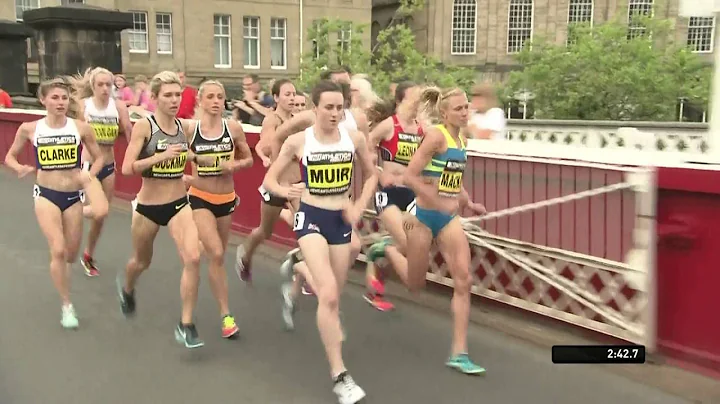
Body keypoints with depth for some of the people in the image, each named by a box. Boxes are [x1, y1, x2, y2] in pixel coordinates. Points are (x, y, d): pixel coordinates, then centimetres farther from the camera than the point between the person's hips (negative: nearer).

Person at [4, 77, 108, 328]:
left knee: (71, 254, 11)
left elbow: (99, 158, 4)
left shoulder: (80, 128, -7)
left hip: (73, 195, 2)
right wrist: (20, 169, -14)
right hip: (46, 194, -1)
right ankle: (67, 306, 2)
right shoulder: (29, 129, -6)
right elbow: (10, 157, 8)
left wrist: (90, 176, -15)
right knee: (58, 251, -14)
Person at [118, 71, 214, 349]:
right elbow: (127, 168, -21)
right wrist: (161, 157, -30)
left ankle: (186, 326, -6)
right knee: (142, 261, 20)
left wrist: (195, 157, -3)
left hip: (179, 204, 3)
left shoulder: (184, 127, 0)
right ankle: (126, 287, 57)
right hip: (148, 206, -2)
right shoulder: (143, 126, -14)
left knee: (193, 258, -18)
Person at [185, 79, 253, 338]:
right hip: (200, 199, -2)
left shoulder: (233, 128, -5)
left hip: (226, 199, 2)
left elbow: (249, 159, 5)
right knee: (216, 254, -13)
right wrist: (183, 178, -10)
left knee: (219, 255, 16)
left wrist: (235, 165, -14)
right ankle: (226, 315, -3)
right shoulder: (189, 129, -8)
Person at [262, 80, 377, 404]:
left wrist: (360, 207, -2)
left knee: (333, 296, 14)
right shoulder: (297, 141, -9)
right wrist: (285, 191, -24)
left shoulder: (354, 138, -3)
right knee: (329, 295, -18)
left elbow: (371, 176, 12)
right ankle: (339, 375, -10)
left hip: (341, 220, 4)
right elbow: (269, 179, -3)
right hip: (311, 218, -4)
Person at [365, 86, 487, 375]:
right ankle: (387, 249, 42)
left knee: (464, 281, -5)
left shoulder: (461, 140, 7)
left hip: (449, 218, 6)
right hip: (424, 215, -6)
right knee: (415, 283, 11)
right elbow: (409, 177, -21)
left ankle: (459, 354, 2)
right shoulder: (436, 136, -16)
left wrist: (469, 204, 9)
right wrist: (441, 202, -25)